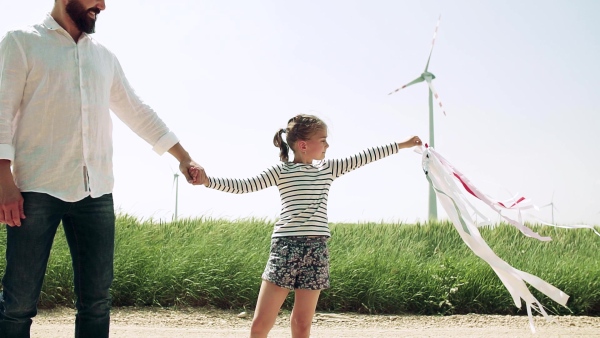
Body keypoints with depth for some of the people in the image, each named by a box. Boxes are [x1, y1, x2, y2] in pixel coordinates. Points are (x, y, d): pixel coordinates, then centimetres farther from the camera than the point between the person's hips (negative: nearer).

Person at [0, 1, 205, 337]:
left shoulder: (104, 56, 18)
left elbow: (139, 112, 24)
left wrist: (184, 157, 21)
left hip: (96, 192, 5)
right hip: (38, 189, -5)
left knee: (96, 301, 2)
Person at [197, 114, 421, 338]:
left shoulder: (328, 169, 15)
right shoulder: (281, 171, 1)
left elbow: (363, 158, 19)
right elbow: (243, 186, -4)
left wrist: (402, 145, 23)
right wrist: (207, 180, -16)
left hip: (316, 250, 4)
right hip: (286, 247, -4)